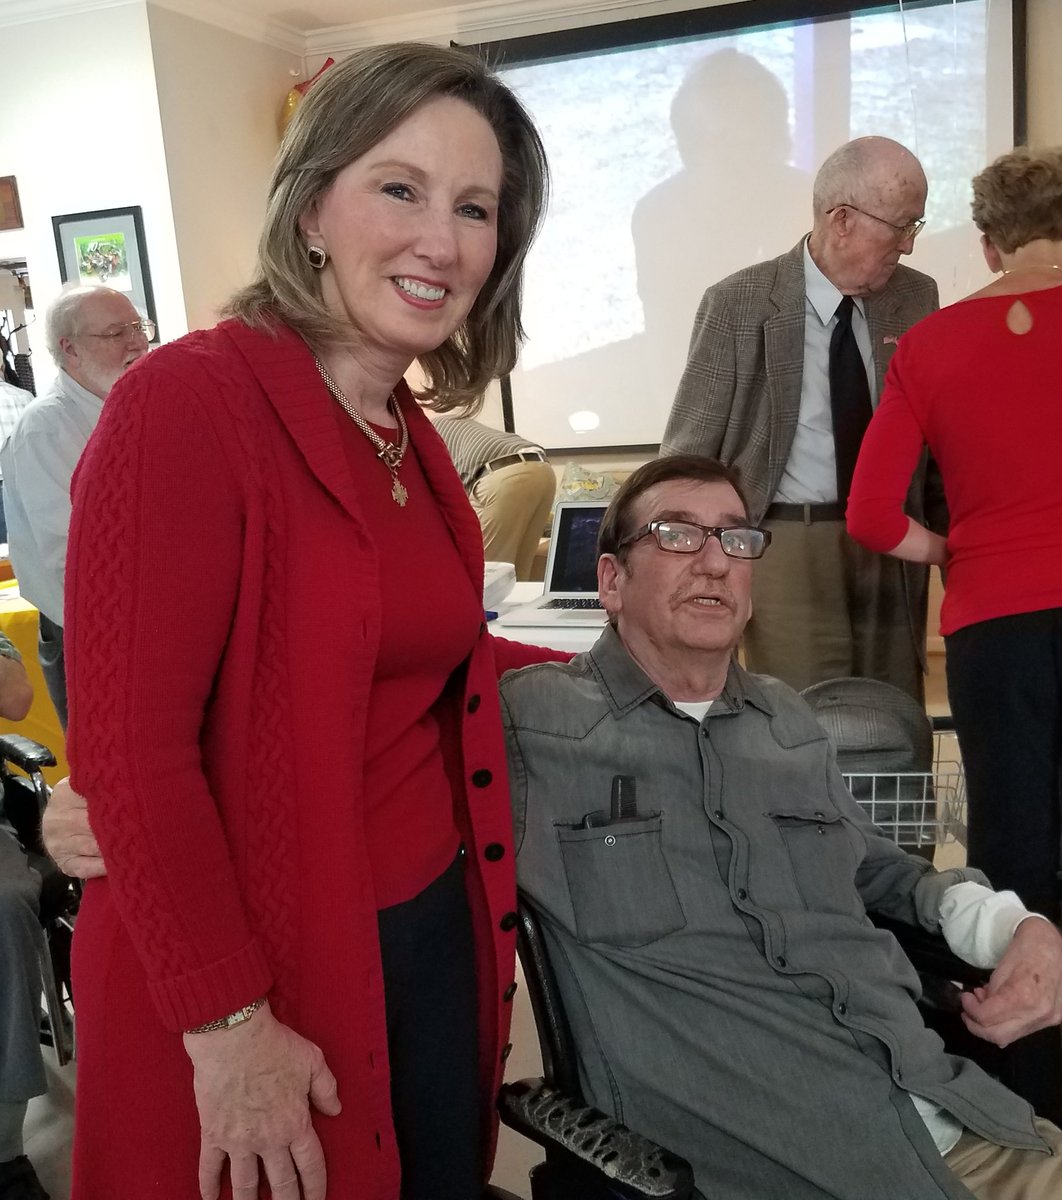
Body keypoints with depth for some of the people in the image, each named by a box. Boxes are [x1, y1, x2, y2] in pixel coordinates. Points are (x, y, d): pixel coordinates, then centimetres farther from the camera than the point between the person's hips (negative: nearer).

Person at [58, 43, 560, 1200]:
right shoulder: (185, 401, -18)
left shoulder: (410, 434, 5)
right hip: (256, 973, -7)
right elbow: (128, 746, -20)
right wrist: (224, 1021, -16)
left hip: (432, 922, 7)